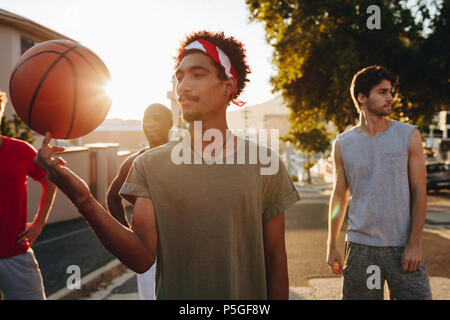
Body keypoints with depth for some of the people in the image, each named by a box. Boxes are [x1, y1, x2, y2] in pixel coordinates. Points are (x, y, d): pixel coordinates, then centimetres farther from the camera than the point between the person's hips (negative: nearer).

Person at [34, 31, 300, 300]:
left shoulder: (264, 164, -7)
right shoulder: (149, 166, -5)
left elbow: (275, 257, -2)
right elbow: (143, 258, -16)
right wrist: (84, 201, -29)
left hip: (248, 294, 0)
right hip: (173, 292, 0)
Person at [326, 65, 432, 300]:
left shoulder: (409, 136, 1)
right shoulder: (343, 144, 3)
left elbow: (419, 191, -1)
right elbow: (339, 196, 9)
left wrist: (414, 243, -7)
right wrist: (331, 246, 9)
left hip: (403, 247, 0)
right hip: (360, 246, 1)